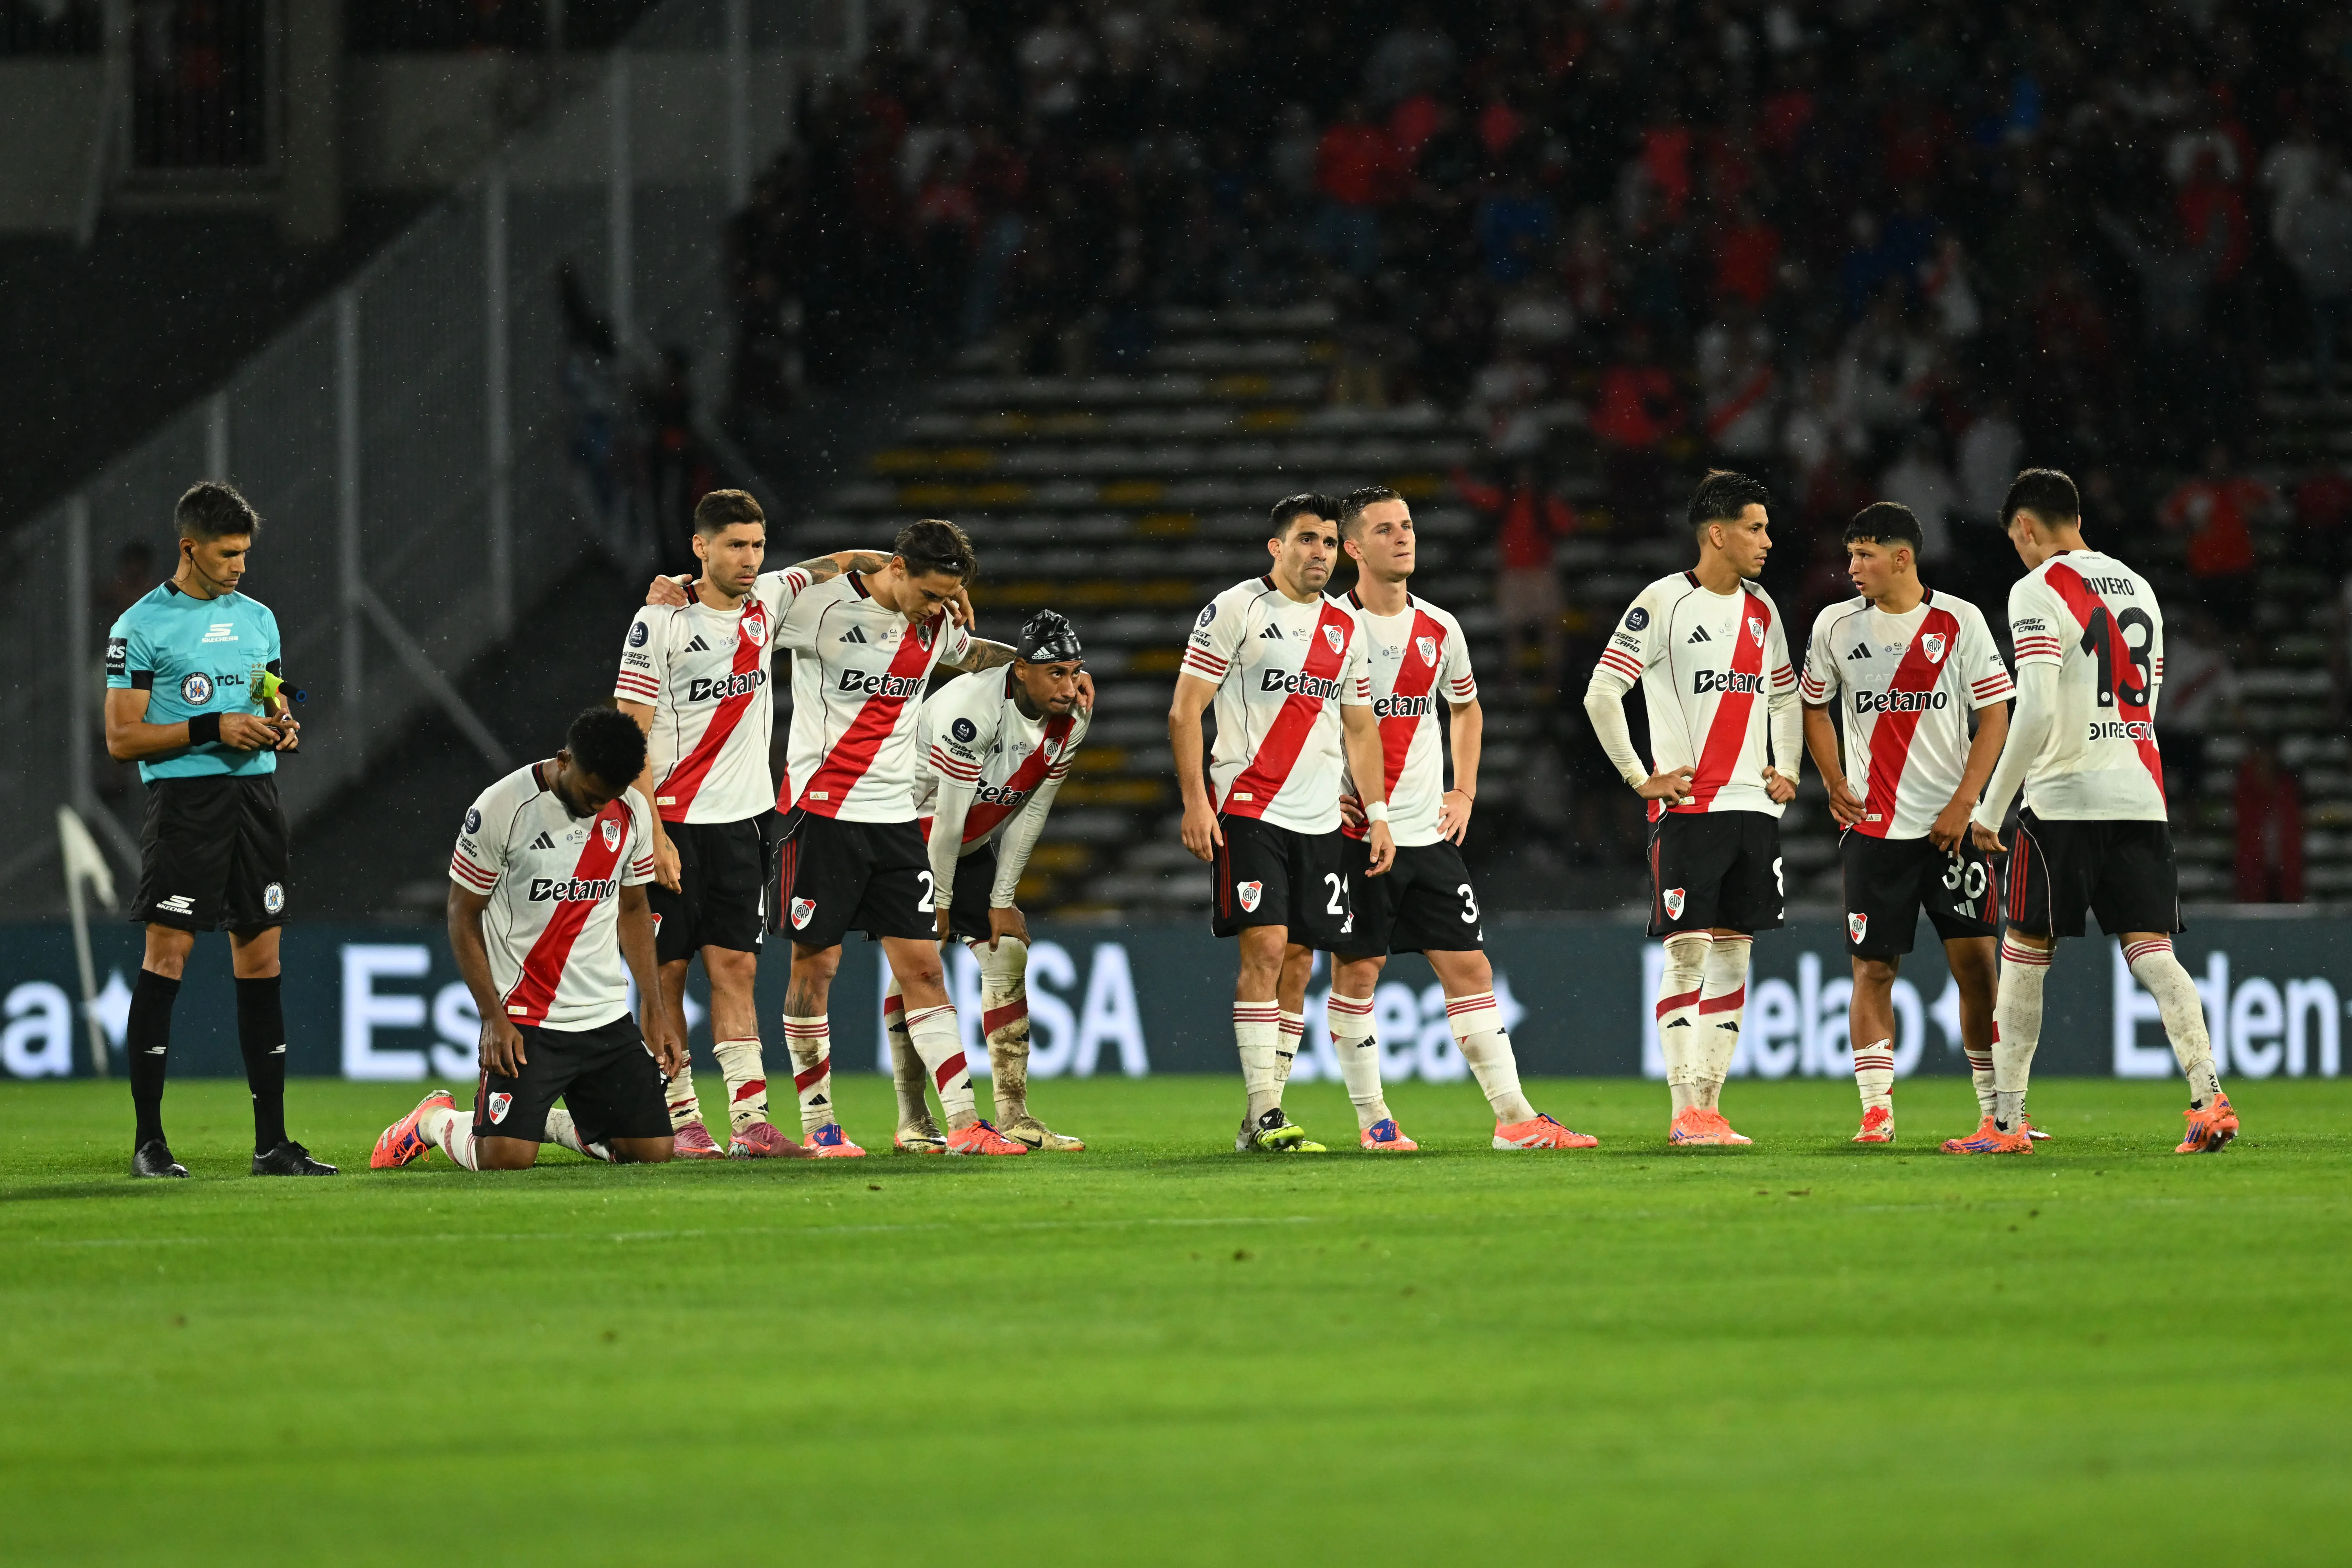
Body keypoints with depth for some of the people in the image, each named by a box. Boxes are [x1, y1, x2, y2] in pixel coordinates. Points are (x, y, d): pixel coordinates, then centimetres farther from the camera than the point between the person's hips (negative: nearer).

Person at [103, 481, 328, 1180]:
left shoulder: (258, 618, 16)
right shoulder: (141, 626, -4)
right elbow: (122, 739, -7)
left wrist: (284, 729, 2)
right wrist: (213, 730, -15)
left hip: (256, 794, 6)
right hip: (185, 800, -6)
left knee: (262, 959, 5)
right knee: (166, 955, -10)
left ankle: (272, 1142, 9)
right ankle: (148, 1141, -5)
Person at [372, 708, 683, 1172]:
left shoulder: (632, 813, 2)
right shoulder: (500, 809, -13)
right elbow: (463, 917, -6)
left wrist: (655, 1012, 10)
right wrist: (494, 1018, -13)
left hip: (608, 1018, 5)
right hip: (523, 1020, -5)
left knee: (653, 1149, -2)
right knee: (505, 1157, -19)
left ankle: (550, 1120, 26)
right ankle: (433, 1121, 15)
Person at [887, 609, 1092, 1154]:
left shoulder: (1069, 723, -11)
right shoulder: (971, 710, -34)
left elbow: (1030, 814, -3)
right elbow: (948, 816, -26)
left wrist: (1002, 900, -2)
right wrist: (939, 901, -19)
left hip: (974, 845, 7)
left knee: (1009, 958, -3)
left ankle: (1014, 1117, -1)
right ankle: (912, 1123, -9)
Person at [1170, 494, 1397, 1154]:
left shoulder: (1346, 628, 15)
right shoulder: (1235, 610, -3)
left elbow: (1360, 728, 21)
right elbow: (1185, 711, -5)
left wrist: (1377, 815, 13)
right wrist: (1195, 801, -13)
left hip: (1320, 819, 6)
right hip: (1249, 810, -6)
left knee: (1298, 961, 4)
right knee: (1265, 950, -14)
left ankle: (1262, 1122, 9)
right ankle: (1265, 1116, -15)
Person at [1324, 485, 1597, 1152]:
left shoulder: (1440, 630, 9)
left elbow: (1466, 708, 26)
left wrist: (1464, 791, 15)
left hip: (1430, 831, 4)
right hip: (1356, 831, -4)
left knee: (1469, 966, 1)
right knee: (1357, 970, -2)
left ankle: (1514, 1117, 1)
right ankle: (1372, 1118, 8)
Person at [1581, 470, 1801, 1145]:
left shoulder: (1762, 610, 13)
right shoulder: (1664, 603, -7)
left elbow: (1784, 697, 27)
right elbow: (1602, 693, -9)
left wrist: (1787, 770, 14)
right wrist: (1640, 778, -9)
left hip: (1754, 806, 6)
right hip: (1688, 805, -6)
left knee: (1733, 954, 5)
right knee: (1687, 951, -8)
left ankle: (1710, 1106, 9)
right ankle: (1685, 1113, -9)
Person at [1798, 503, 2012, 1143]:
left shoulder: (1960, 622, -2)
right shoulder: (1836, 626, 4)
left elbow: (1994, 717, -1)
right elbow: (1813, 707, 18)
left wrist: (1962, 806, -9)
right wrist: (1836, 784, 5)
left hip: (1950, 825, -2)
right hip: (1872, 823, 2)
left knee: (1975, 963, -3)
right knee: (1873, 969, -2)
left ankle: (1998, 1109, 5)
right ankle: (1876, 1110, 1)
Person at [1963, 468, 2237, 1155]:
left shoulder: (2039, 591, -7)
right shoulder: (2139, 589, 17)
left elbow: (2036, 713, -16)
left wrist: (1991, 808, -10)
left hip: (2064, 798, -6)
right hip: (2142, 794, 6)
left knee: (2024, 956, 5)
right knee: (2151, 954, -1)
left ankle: (2006, 1122, 8)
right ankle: (2209, 1096, -19)